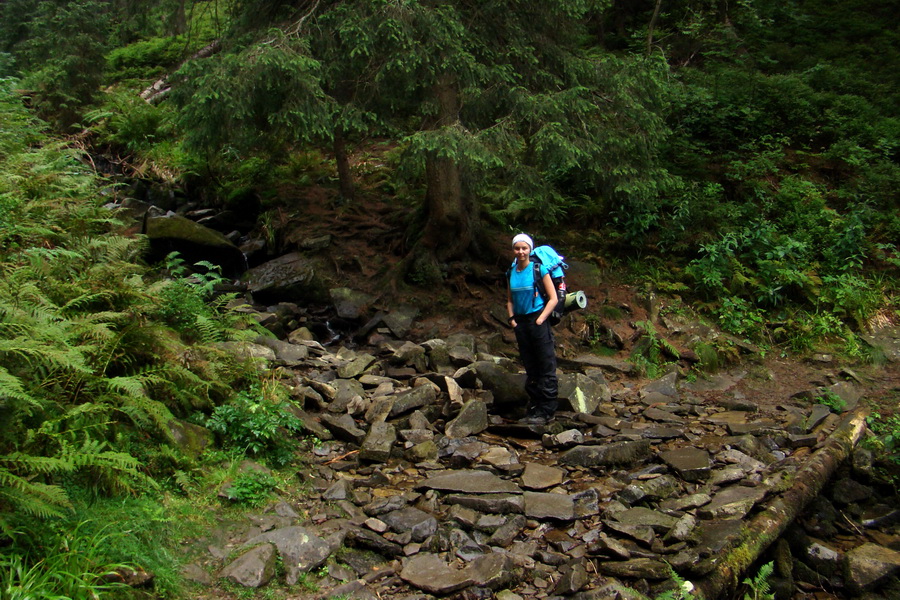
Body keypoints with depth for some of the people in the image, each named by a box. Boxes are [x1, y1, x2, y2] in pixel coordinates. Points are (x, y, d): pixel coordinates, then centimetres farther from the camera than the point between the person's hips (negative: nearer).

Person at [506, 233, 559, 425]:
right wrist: (512, 319, 4)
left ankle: (546, 412, 0)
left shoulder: (539, 269, -7)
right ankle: (533, 409, 19)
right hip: (521, 323, 6)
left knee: (546, 368, -4)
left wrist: (540, 319, -13)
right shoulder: (511, 272, 9)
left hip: (537, 321, -6)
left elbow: (553, 299, -7)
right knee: (530, 369, 12)